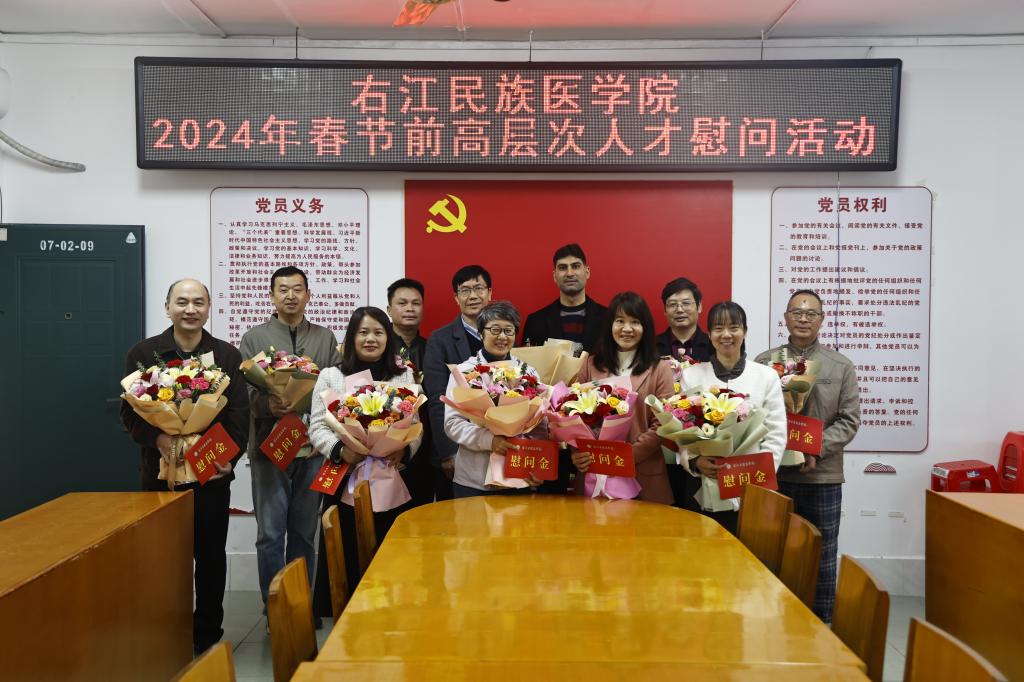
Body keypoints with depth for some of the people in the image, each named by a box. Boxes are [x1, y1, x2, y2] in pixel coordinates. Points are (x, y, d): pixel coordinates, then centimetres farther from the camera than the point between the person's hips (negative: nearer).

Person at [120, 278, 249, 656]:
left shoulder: (228, 355, 4)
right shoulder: (143, 353, 4)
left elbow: (239, 414, 1)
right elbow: (129, 411, 1)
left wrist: (230, 457, -12)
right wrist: (156, 437, -18)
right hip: (160, 472, 0)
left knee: (211, 555, 8)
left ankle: (208, 636, 22)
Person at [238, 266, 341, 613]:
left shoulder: (326, 338, 11)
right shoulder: (254, 338, 6)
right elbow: (243, 391, -2)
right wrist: (268, 405, -21)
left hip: (313, 449, 2)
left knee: (305, 533, 11)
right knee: (271, 534, 2)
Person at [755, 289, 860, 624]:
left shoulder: (841, 367, 5)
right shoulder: (763, 362, 4)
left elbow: (849, 419, 1)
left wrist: (817, 449, -13)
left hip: (823, 475, 0)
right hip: (774, 474, 0)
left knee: (822, 555, 10)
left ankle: (821, 623, 25)